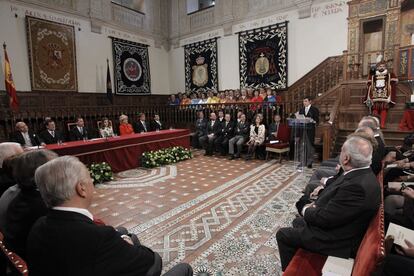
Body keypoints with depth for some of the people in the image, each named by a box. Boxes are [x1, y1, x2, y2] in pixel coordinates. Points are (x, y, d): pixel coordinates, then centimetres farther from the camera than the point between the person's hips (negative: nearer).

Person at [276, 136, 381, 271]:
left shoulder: (357, 186, -34)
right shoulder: (363, 174, -3)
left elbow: (324, 218, -28)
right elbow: (337, 195, 10)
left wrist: (306, 211, -9)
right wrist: (316, 205, -4)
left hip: (337, 241, -9)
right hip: (335, 224, 9)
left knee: (283, 234, 1)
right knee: (299, 222, 25)